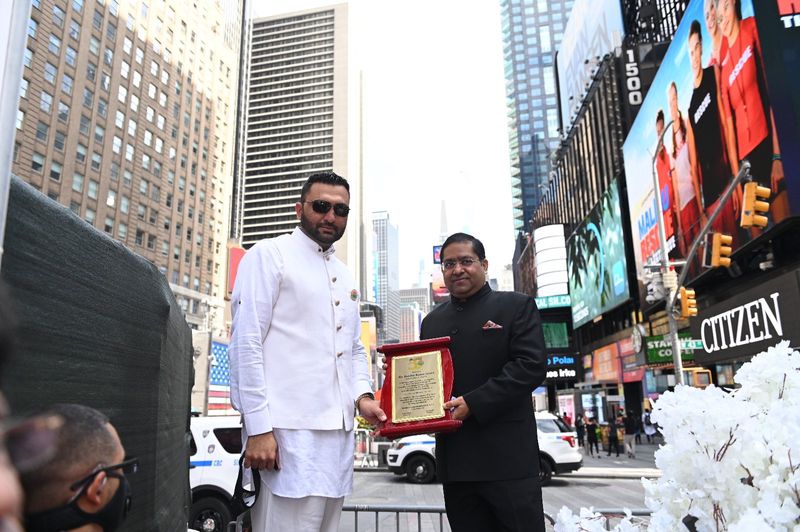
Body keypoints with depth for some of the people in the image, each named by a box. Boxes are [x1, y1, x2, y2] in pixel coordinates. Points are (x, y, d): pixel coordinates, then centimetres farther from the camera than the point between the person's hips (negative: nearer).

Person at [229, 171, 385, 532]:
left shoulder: (345, 277, 19)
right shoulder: (269, 255, -2)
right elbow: (246, 343, -10)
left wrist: (362, 396, 3)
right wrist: (258, 427, -16)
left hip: (339, 431, 7)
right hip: (288, 430, -7)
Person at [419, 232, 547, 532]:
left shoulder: (516, 306, 2)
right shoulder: (433, 321, 17)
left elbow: (531, 365, -10)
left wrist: (473, 403, -18)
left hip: (506, 455, -4)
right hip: (454, 459, 5)